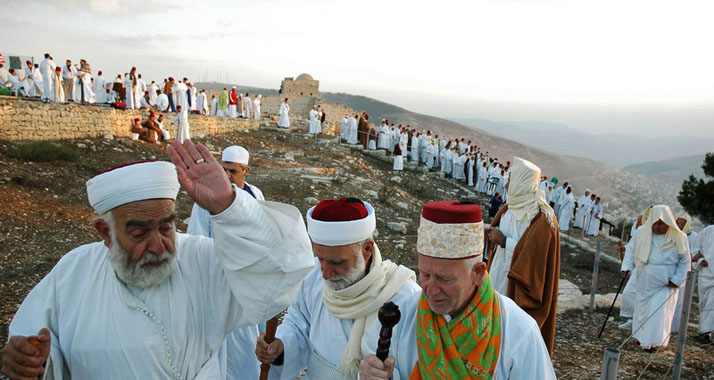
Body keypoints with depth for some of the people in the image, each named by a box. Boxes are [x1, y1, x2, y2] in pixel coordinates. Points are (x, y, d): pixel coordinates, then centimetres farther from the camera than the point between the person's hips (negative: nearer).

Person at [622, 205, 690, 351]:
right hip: (645, 281, 3)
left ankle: (655, 341, 7)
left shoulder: (679, 238, -7)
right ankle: (643, 337, 25)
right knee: (642, 309, 10)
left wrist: (677, 280, -7)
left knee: (659, 311, -5)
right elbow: (632, 252, 9)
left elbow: (685, 261, 1)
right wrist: (626, 267, -4)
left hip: (666, 283, -3)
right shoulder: (641, 233, -2)